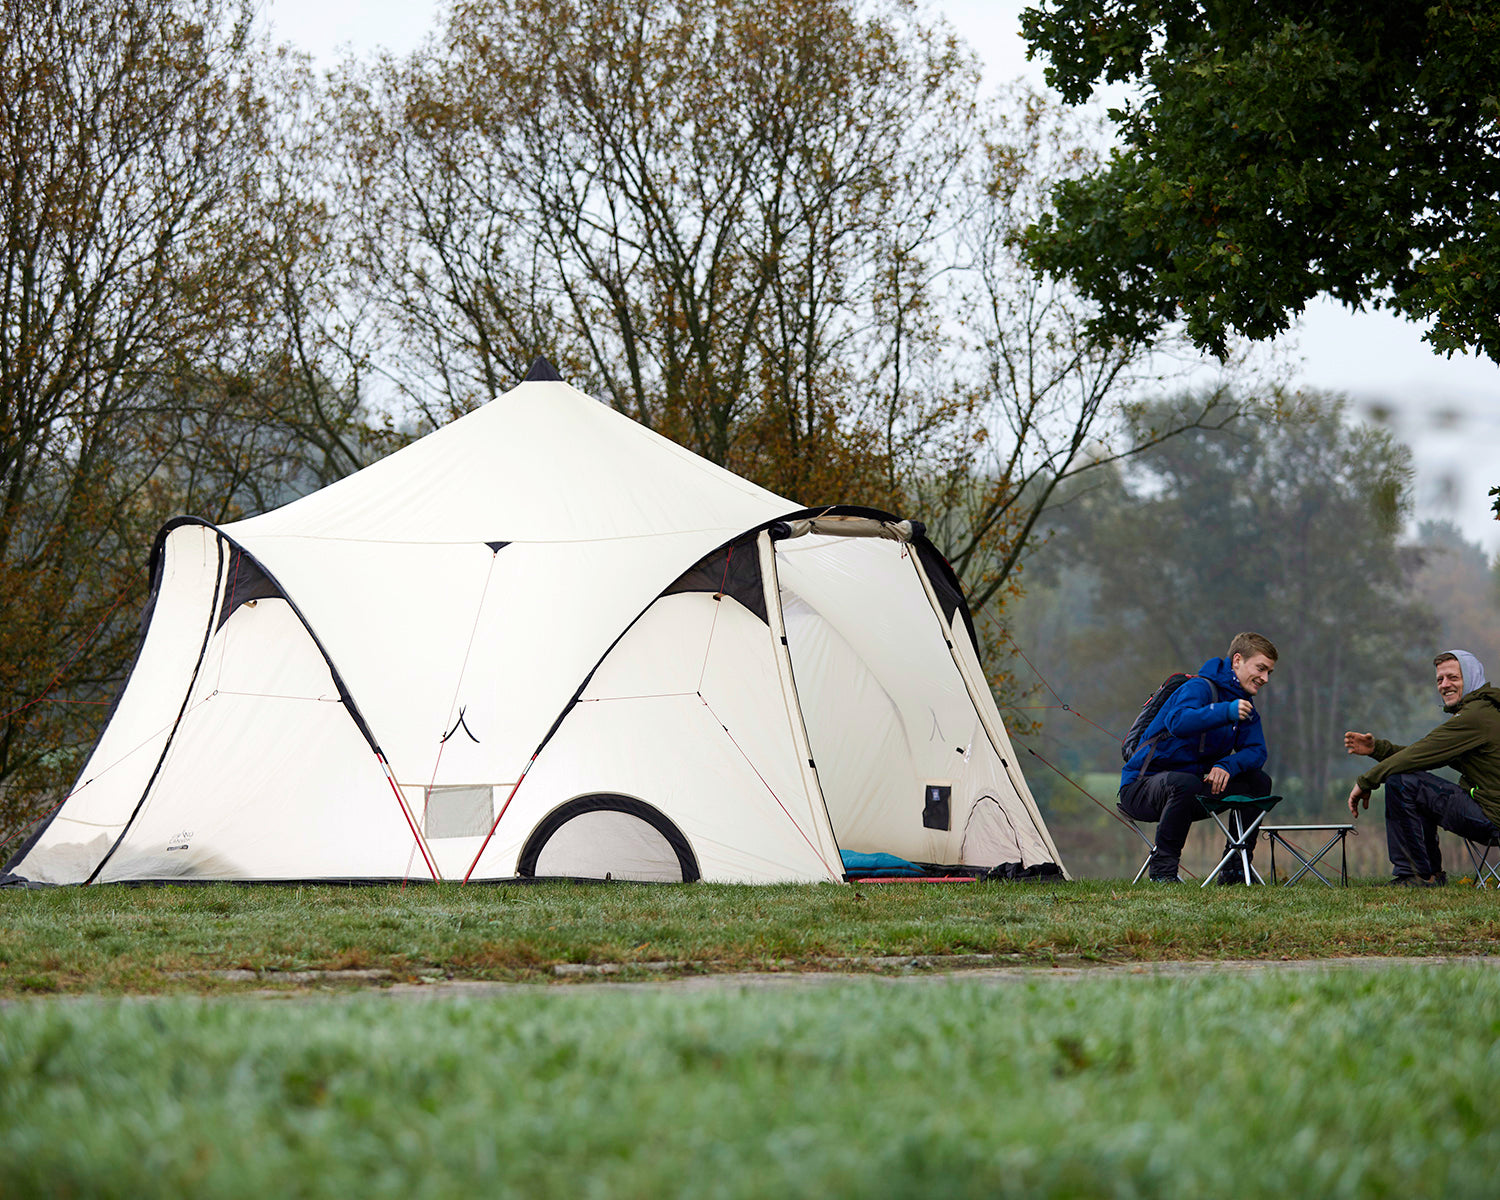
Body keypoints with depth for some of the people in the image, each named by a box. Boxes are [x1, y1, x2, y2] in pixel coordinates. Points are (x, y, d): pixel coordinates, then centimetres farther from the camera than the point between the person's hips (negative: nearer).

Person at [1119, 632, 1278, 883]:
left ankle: (1234, 869, 2)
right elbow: (1178, 722, -37)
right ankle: (1163, 868, -25)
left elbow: (1256, 751, 0)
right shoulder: (1199, 688, -17)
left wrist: (1227, 765, -20)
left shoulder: (1245, 705, 10)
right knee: (1186, 783, -40)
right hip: (1141, 787, -8)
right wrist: (1226, 712, -47)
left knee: (1258, 781, -2)